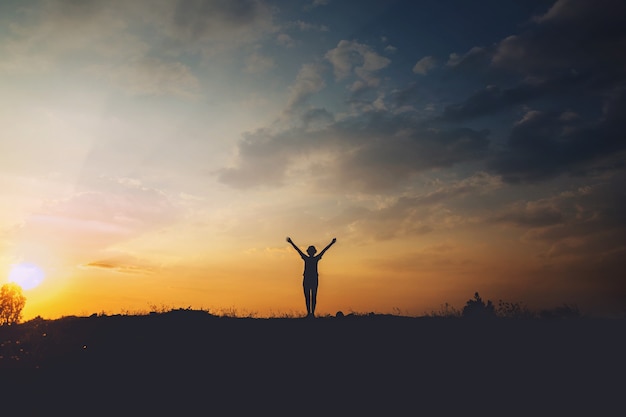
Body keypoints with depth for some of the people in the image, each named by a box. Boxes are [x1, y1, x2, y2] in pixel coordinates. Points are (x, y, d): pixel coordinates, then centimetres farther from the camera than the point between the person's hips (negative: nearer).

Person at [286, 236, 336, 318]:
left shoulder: (316, 258, 6)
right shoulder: (305, 258, 6)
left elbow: (324, 250, 4)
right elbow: (298, 250, 2)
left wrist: (331, 243, 3)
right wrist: (291, 242, 0)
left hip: (314, 279, 0)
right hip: (306, 279, 0)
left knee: (313, 296, -2)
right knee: (307, 296, 0)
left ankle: (313, 312, 1)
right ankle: (308, 312, 5)